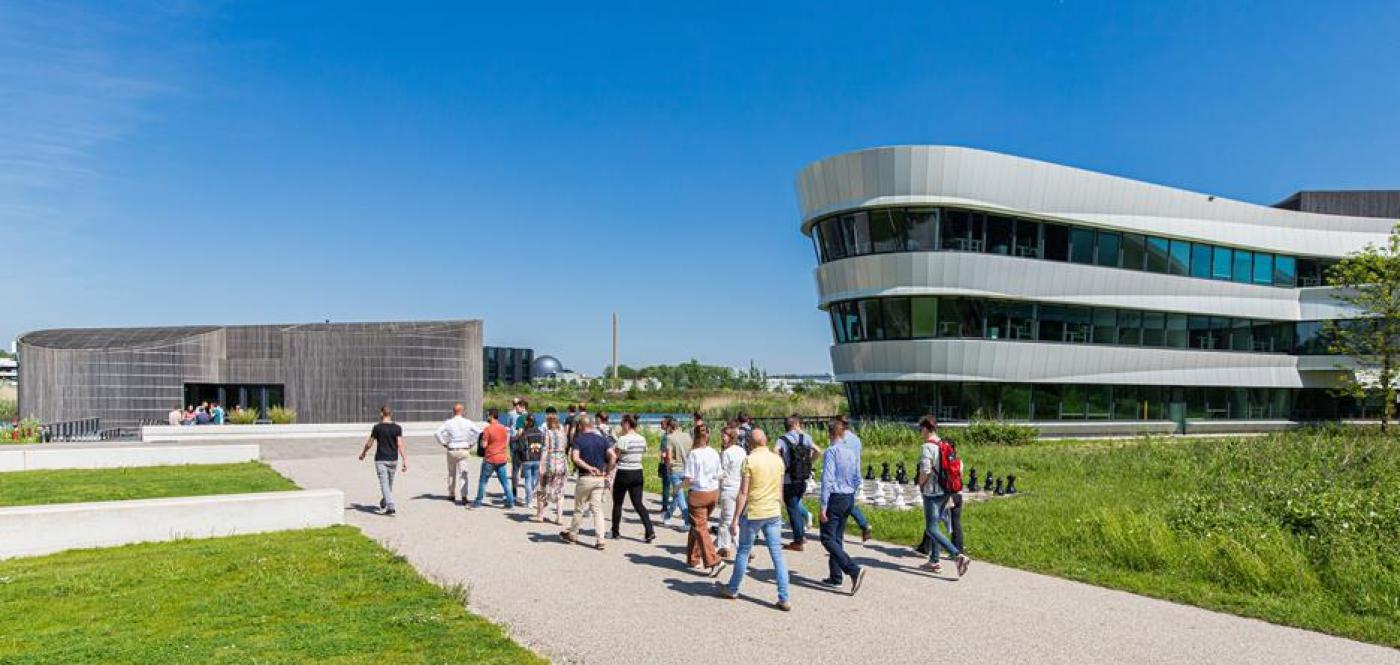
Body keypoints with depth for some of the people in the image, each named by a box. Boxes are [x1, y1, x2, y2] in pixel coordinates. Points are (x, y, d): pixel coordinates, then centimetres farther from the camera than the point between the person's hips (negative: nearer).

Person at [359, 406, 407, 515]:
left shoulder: (377, 427, -7)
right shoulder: (397, 428, -1)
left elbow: (369, 443, 0)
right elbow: (400, 444, -8)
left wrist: (363, 453, 17)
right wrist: (404, 460, -8)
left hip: (381, 459, -3)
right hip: (393, 459, 3)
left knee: (384, 484, -3)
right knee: (389, 484, 18)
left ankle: (391, 507, -13)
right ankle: (384, 504, 34)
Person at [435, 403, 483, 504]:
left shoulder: (448, 422, -3)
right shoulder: (467, 422, -3)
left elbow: (437, 433, -11)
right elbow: (480, 432, -8)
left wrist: (443, 443, -1)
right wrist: (472, 443, 0)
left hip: (452, 450, 1)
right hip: (464, 450, -1)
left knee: (451, 473, 18)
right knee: (464, 473, -1)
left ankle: (451, 495, 29)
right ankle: (464, 496, -15)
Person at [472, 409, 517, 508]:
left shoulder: (488, 429, -13)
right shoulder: (504, 428, 6)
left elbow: (484, 445, -12)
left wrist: (482, 440, 5)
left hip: (490, 459, -5)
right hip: (502, 459, 5)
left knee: (483, 481, 8)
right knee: (505, 481, 7)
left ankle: (478, 502, 13)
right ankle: (510, 502, 4)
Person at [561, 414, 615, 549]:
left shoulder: (578, 440, -5)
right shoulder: (602, 439, 6)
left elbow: (575, 458, -21)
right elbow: (613, 456, -6)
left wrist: (589, 467, -14)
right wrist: (608, 471, 1)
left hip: (585, 478, -3)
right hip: (600, 478, 3)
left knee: (579, 508, 13)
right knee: (597, 509, 6)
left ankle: (572, 535, 29)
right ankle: (600, 540, -1)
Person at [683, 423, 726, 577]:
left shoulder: (693, 454, -15)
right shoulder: (714, 453, 1)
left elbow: (688, 479, -16)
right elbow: (718, 476, 5)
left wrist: (684, 482, 5)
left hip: (698, 494, -6)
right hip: (714, 493, 6)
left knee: (700, 528, 1)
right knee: (697, 525, 20)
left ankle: (714, 561, -11)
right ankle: (693, 558, 28)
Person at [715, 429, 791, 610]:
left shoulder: (750, 460, -11)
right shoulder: (778, 460, 4)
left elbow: (743, 492, -13)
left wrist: (735, 519, -9)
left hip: (753, 513, -4)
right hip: (774, 513, 4)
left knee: (743, 551, 13)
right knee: (777, 555, 5)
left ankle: (733, 589, 29)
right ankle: (783, 599, 3)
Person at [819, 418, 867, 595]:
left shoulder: (832, 451, -15)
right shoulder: (854, 450, 7)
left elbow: (827, 479, -19)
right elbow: (857, 479, 13)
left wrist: (823, 506, -17)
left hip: (835, 497, -8)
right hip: (849, 499, 8)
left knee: (828, 539, -4)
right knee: (838, 538, 16)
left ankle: (854, 570, -17)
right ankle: (835, 576, 19)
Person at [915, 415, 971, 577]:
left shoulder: (927, 447, -16)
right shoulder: (947, 445, 9)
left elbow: (925, 471, -24)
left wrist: (920, 483, -6)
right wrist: (951, 484, 17)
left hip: (932, 492, -9)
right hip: (946, 491, 9)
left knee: (931, 529, -6)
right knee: (934, 525, 19)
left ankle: (958, 555, -20)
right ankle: (934, 562, 23)